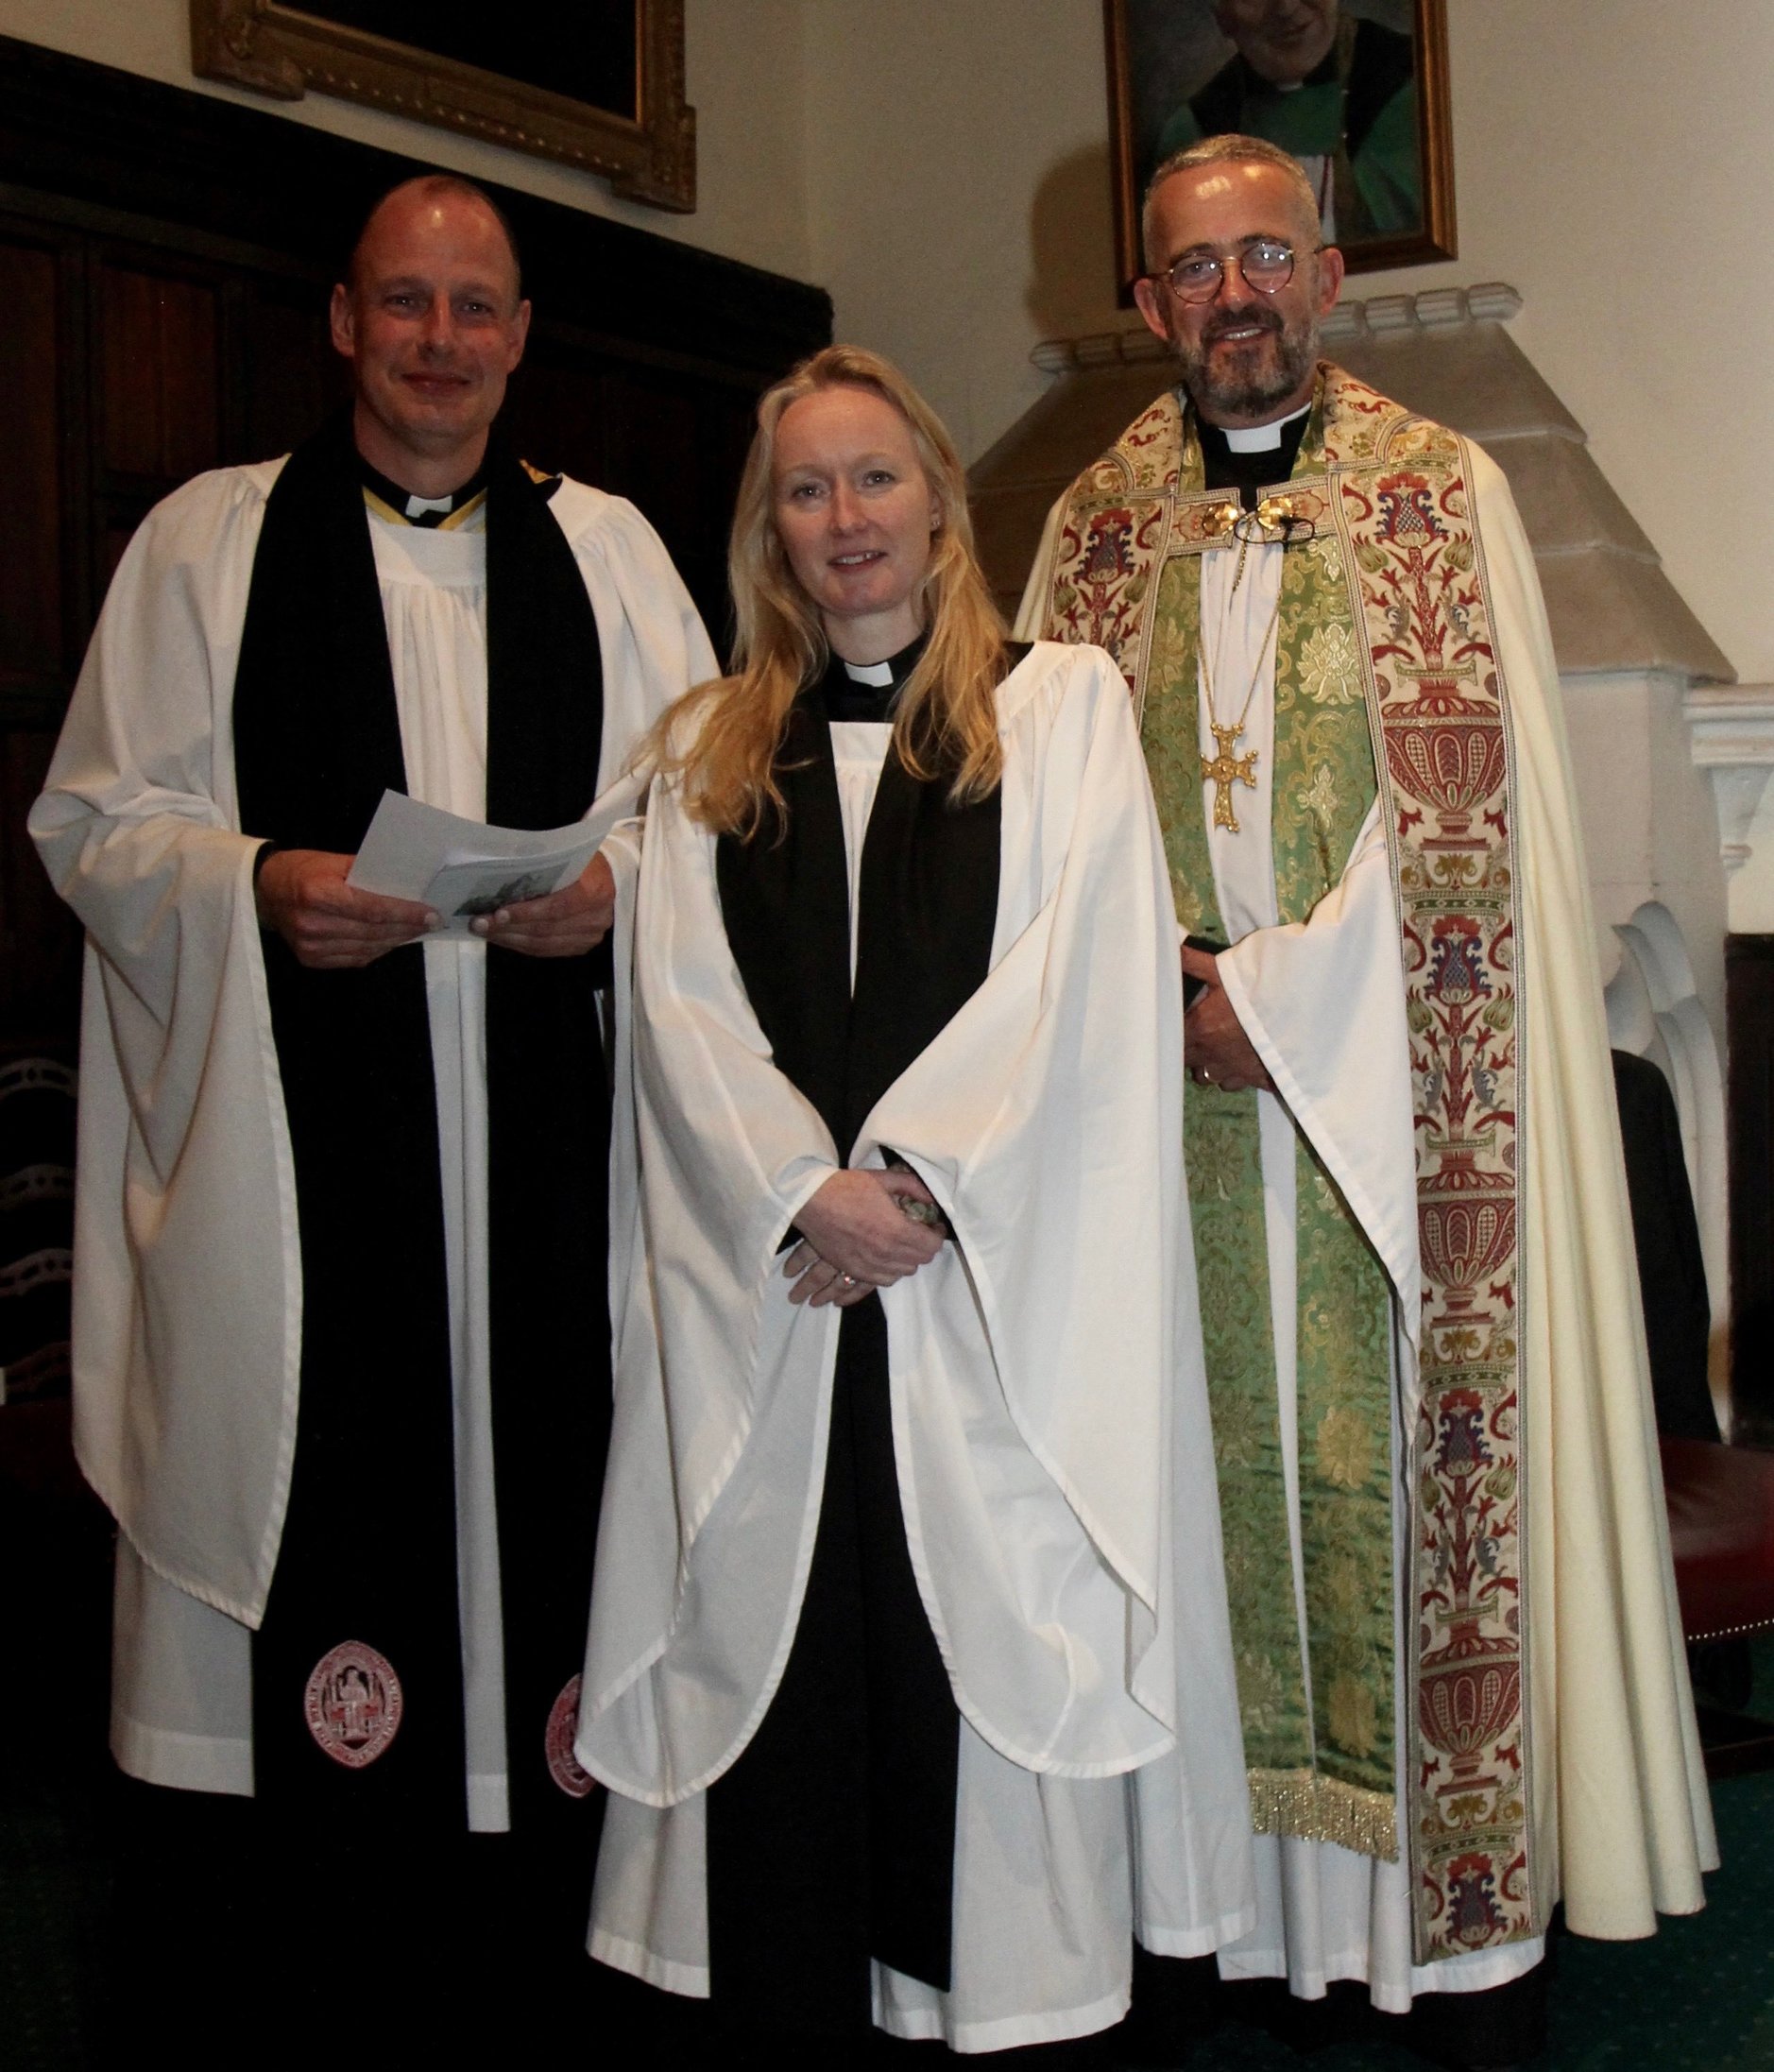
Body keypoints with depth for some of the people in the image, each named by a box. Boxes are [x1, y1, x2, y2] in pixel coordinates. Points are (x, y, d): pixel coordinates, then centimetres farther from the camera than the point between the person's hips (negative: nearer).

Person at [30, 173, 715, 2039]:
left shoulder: (605, 548, 15)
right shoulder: (206, 540, 9)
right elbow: (92, 818, 5)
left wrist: (616, 889, -7)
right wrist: (258, 885, -13)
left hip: (546, 1132, 2)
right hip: (295, 1133, -2)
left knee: (539, 1455, 3)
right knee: (304, 1505, -2)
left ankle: (536, 1898, 17)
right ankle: (295, 1932, 12)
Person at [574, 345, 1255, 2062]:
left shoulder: (1063, 703, 9)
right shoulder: (708, 747, 15)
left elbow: (1081, 974, -3)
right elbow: (681, 1009, 4)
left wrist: (914, 1177, -13)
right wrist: (804, 1194, -11)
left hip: (993, 1278, -2)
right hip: (759, 1275, 2)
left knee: (992, 1640, -1)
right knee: (769, 1647, 3)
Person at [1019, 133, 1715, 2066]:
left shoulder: (1443, 495, 2)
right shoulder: (1096, 525, 11)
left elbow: (1462, 817, -6)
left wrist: (1281, 995, -11)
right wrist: (1171, 983, -6)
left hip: (1396, 1089, -2)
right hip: (1180, 1109, 3)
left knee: (1412, 1456, 0)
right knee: (1218, 1455, 4)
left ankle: (1469, 1900, 12)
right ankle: (1247, 1872, 15)